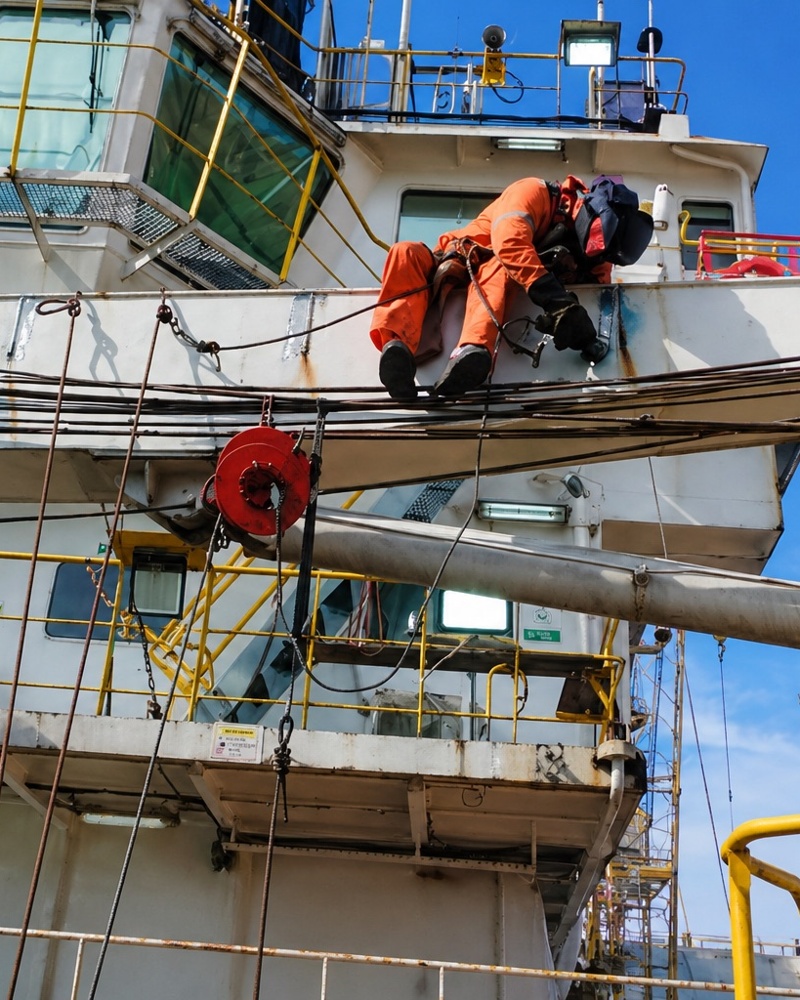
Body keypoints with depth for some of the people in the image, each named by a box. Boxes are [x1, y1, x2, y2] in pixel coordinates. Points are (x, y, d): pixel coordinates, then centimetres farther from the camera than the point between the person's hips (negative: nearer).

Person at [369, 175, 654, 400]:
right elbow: (509, 241, -32)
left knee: (498, 270, -34)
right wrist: (557, 300, -43)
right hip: (453, 268, -2)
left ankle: (473, 351, -61)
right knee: (407, 253, -34)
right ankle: (396, 344, -55)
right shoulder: (534, 193, -15)